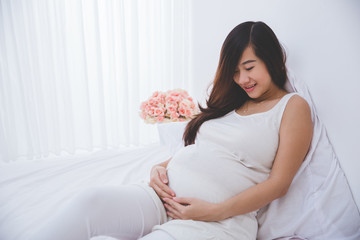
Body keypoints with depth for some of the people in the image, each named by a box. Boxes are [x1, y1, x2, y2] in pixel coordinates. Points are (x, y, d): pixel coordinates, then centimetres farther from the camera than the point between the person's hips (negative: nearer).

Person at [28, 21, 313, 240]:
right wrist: (160, 168, 1)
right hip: (166, 195, 6)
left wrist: (213, 211, -14)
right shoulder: (230, 102, 22)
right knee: (91, 200, -23)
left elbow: (278, 183, -4)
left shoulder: (293, 107, 5)